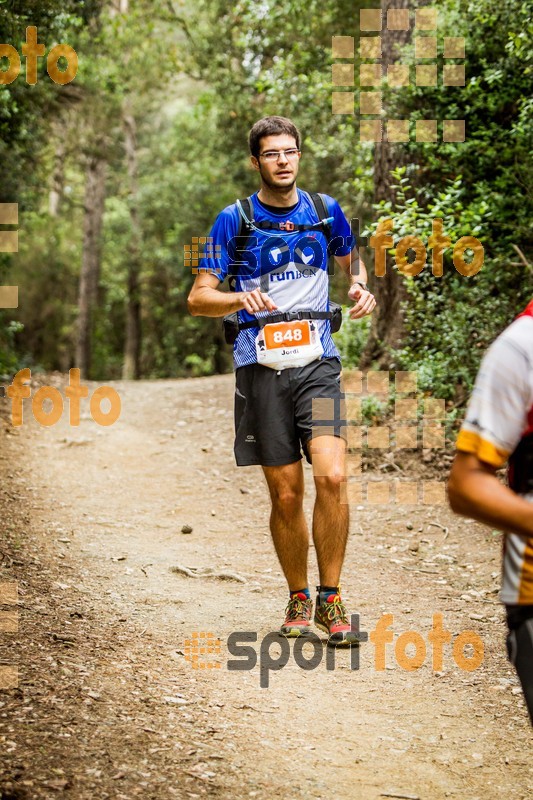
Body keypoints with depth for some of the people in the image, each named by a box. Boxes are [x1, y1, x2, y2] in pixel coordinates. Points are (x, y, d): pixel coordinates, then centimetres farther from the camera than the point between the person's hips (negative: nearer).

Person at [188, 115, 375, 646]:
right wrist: (240, 299, -20)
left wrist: (361, 289, 5)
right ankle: (298, 599, 20)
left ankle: (331, 600, -2)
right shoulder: (234, 220, 2)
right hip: (262, 366, -1)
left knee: (331, 477, -16)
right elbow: (198, 298, 1)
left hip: (317, 361, 1)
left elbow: (351, 260, 28)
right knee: (286, 495, 1)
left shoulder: (325, 210, 9)